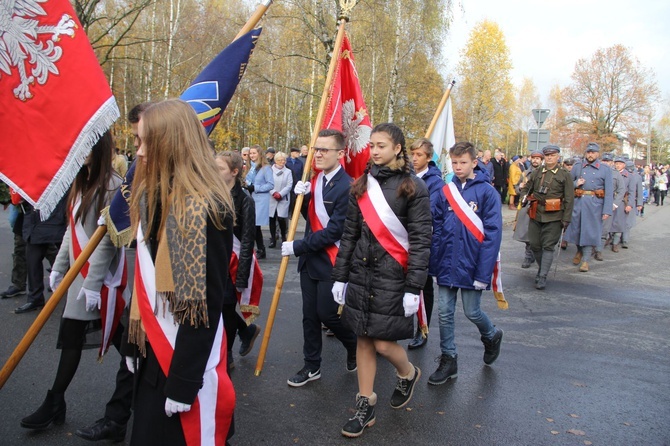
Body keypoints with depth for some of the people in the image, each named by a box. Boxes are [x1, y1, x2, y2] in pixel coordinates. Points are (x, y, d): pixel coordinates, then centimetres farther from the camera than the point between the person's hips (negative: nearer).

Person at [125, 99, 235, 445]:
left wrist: (184, 380, -19)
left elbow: (205, 303, -22)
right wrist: (134, 341, 14)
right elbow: (145, 279, 11)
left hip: (187, 356, -8)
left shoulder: (202, 207, -22)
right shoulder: (154, 197, 6)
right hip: (156, 350, 8)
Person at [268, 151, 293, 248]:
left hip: (283, 199, -1)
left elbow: (289, 185, -2)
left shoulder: (288, 172, 8)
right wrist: (273, 193, -16)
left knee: (281, 218, -9)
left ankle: (283, 237, 11)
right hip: (271, 198, 1)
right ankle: (273, 238, 12)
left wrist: (280, 194, -14)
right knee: (272, 218, 1)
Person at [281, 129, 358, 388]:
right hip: (309, 259, 8)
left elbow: (334, 231, -21)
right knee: (309, 315, 12)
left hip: (331, 262, -7)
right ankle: (311, 367, 26)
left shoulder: (346, 187, -19)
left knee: (327, 314, 1)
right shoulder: (315, 180, 8)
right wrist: (302, 197, -6)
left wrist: (297, 247, -18)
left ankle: (355, 347, 29)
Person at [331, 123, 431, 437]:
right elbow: (349, 234, 10)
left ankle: (408, 373, 31)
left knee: (383, 343, -3)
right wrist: (339, 277, 8)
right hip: (360, 273, 5)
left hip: (393, 275, -4)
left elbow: (421, 241, -9)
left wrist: (413, 288, -14)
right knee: (364, 339, 9)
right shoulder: (362, 186, 8)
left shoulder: (413, 187, -7)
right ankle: (365, 407, 23)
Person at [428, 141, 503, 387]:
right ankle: (448, 360, 22)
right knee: (444, 313, 7)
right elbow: (438, 228, 6)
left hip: (470, 265, -4)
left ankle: (492, 336, 40)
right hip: (447, 264, 4)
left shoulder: (487, 192, -9)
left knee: (472, 312, 8)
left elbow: (492, 234, -12)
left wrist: (484, 272, -16)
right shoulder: (446, 191, 4)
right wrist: (434, 261, 1)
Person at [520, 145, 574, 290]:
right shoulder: (536, 173, 10)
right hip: (536, 215, 4)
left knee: (548, 246, -2)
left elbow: (569, 199, -2)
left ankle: (542, 277, 1)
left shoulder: (564, 175, 1)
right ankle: (542, 267, 30)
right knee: (534, 244, 8)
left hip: (553, 217, -3)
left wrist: (566, 219, -8)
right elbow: (526, 189, 20)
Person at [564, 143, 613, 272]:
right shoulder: (577, 166, 7)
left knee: (590, 231, 0)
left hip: (595, 204, -2)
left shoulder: (605, 169, 2)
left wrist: (607, 210, -9)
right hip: (578, 202, 2)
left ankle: (585, 260, 7)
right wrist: (575, 184, -10)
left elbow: (609, 191, -2)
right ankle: (579, 251, 35)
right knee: (576, 228, 9)